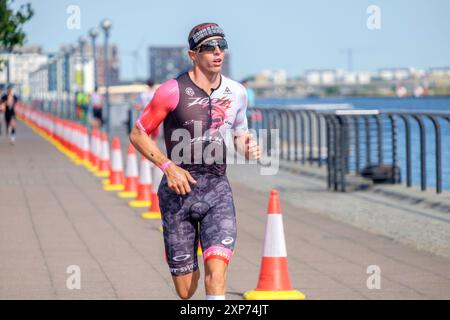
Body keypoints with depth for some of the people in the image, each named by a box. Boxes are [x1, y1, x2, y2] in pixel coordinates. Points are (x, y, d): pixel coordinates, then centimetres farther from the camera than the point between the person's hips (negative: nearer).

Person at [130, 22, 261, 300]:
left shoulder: (236, 93, 7)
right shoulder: (173, 91, -7)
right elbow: (138, 134, 0)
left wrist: (248, 147, 0)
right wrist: (168, 167, -12)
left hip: (217, 189, 2)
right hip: (178, 190, -2)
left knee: (217, 266, -21)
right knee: (185, 291, 3)